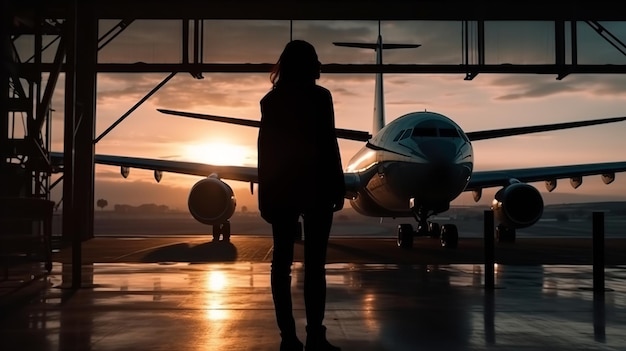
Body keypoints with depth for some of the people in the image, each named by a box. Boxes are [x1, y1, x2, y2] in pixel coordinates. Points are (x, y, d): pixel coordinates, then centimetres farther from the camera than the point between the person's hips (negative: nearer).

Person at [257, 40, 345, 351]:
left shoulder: (271, 101, 6)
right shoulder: (319, 97, -5)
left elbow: (265, 149, 5)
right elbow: (329, 145, -8)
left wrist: (265, 193, 9)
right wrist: (338, 187, -2)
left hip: (280, 187, 4)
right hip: (315, 185, -3)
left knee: (282, 261, 5)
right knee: (314, 263, -1)